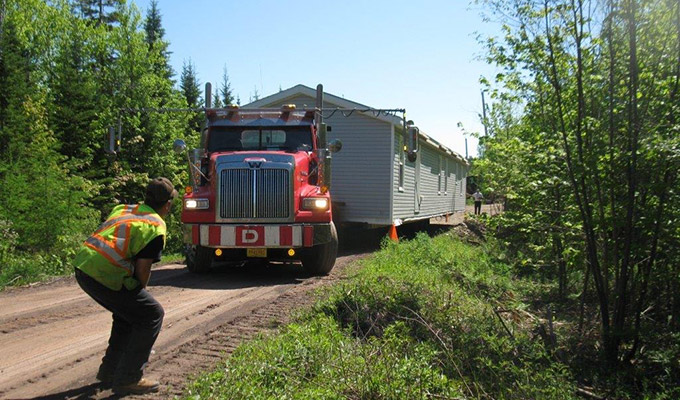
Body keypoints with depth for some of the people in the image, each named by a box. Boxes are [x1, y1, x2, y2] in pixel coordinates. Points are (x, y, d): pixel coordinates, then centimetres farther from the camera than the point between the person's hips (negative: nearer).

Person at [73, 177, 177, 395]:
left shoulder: (123, 209, 20)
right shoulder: (156, 227, -4)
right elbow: (142, 269, -8)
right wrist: (140, 292, 14)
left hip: (83, 265, 9)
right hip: (106, 276, -9)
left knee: (128, 312, 27)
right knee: (152, 315, 5)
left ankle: (109, 370, 36)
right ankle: (128, 379, 8)